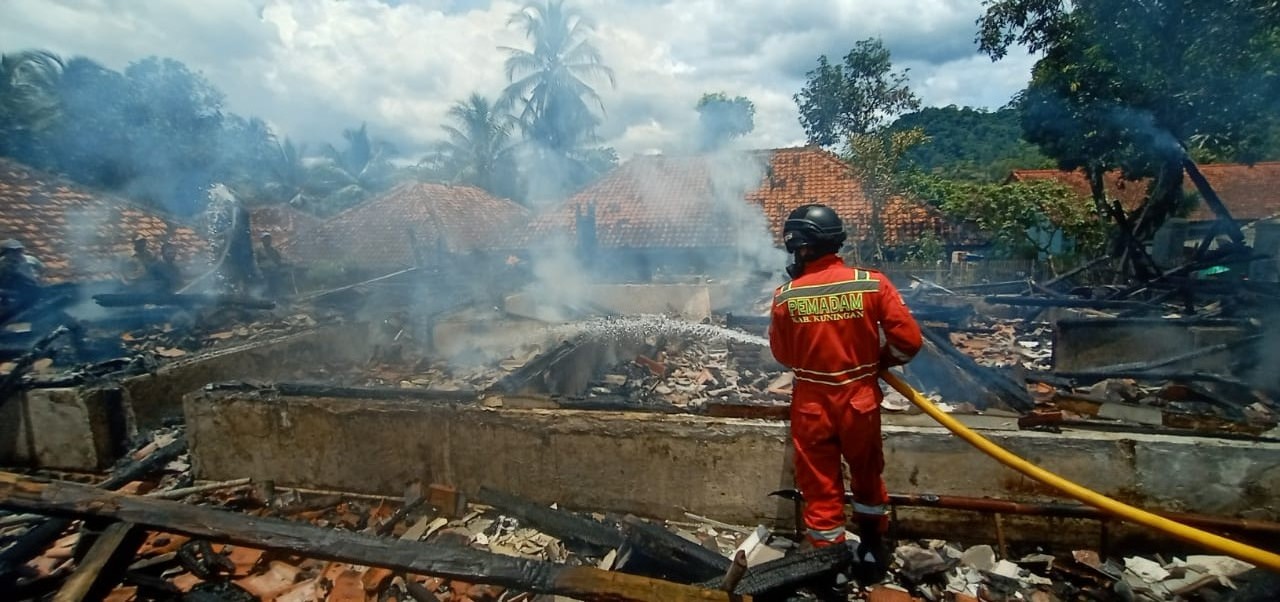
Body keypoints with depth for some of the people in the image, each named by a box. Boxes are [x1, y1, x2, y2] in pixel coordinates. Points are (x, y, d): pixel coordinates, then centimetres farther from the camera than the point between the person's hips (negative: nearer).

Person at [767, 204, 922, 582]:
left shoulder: (785, 298, -13)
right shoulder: (873, 284, -13)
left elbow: (783, 356, -1)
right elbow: (909, 341, -8)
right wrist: (881, 360, 10)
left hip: (811, 405, -1)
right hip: (859, 401, 2)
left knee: (820, 487, 13)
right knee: (867, 477, 25)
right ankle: (872, 552, 42)